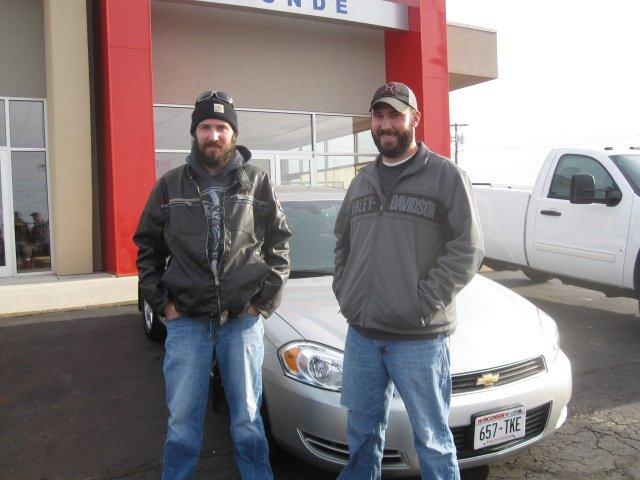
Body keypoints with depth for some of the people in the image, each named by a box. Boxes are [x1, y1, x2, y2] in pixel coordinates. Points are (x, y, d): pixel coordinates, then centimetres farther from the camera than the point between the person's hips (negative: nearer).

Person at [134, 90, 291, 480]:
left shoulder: (258, 184, 2)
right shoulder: (171, 185, 5)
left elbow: (279, 243, 5)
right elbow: (148, 246, 10)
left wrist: (265, 298, -3)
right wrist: (162, 301, 1)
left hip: (243, 320, 0)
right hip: (186, 321, 1)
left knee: (247, 417, 12)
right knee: (182, 421, 11)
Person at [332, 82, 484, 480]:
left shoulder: (445, 175, -5)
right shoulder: (362, 182, 14)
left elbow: (468, 249, -11)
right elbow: (343, 241, 22)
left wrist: (424, 301, -16)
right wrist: (343, 290, 8)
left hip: (421, 338, -5)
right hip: (361, 333, 6)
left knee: (432, 439, 9)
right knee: (363, 434, 21)